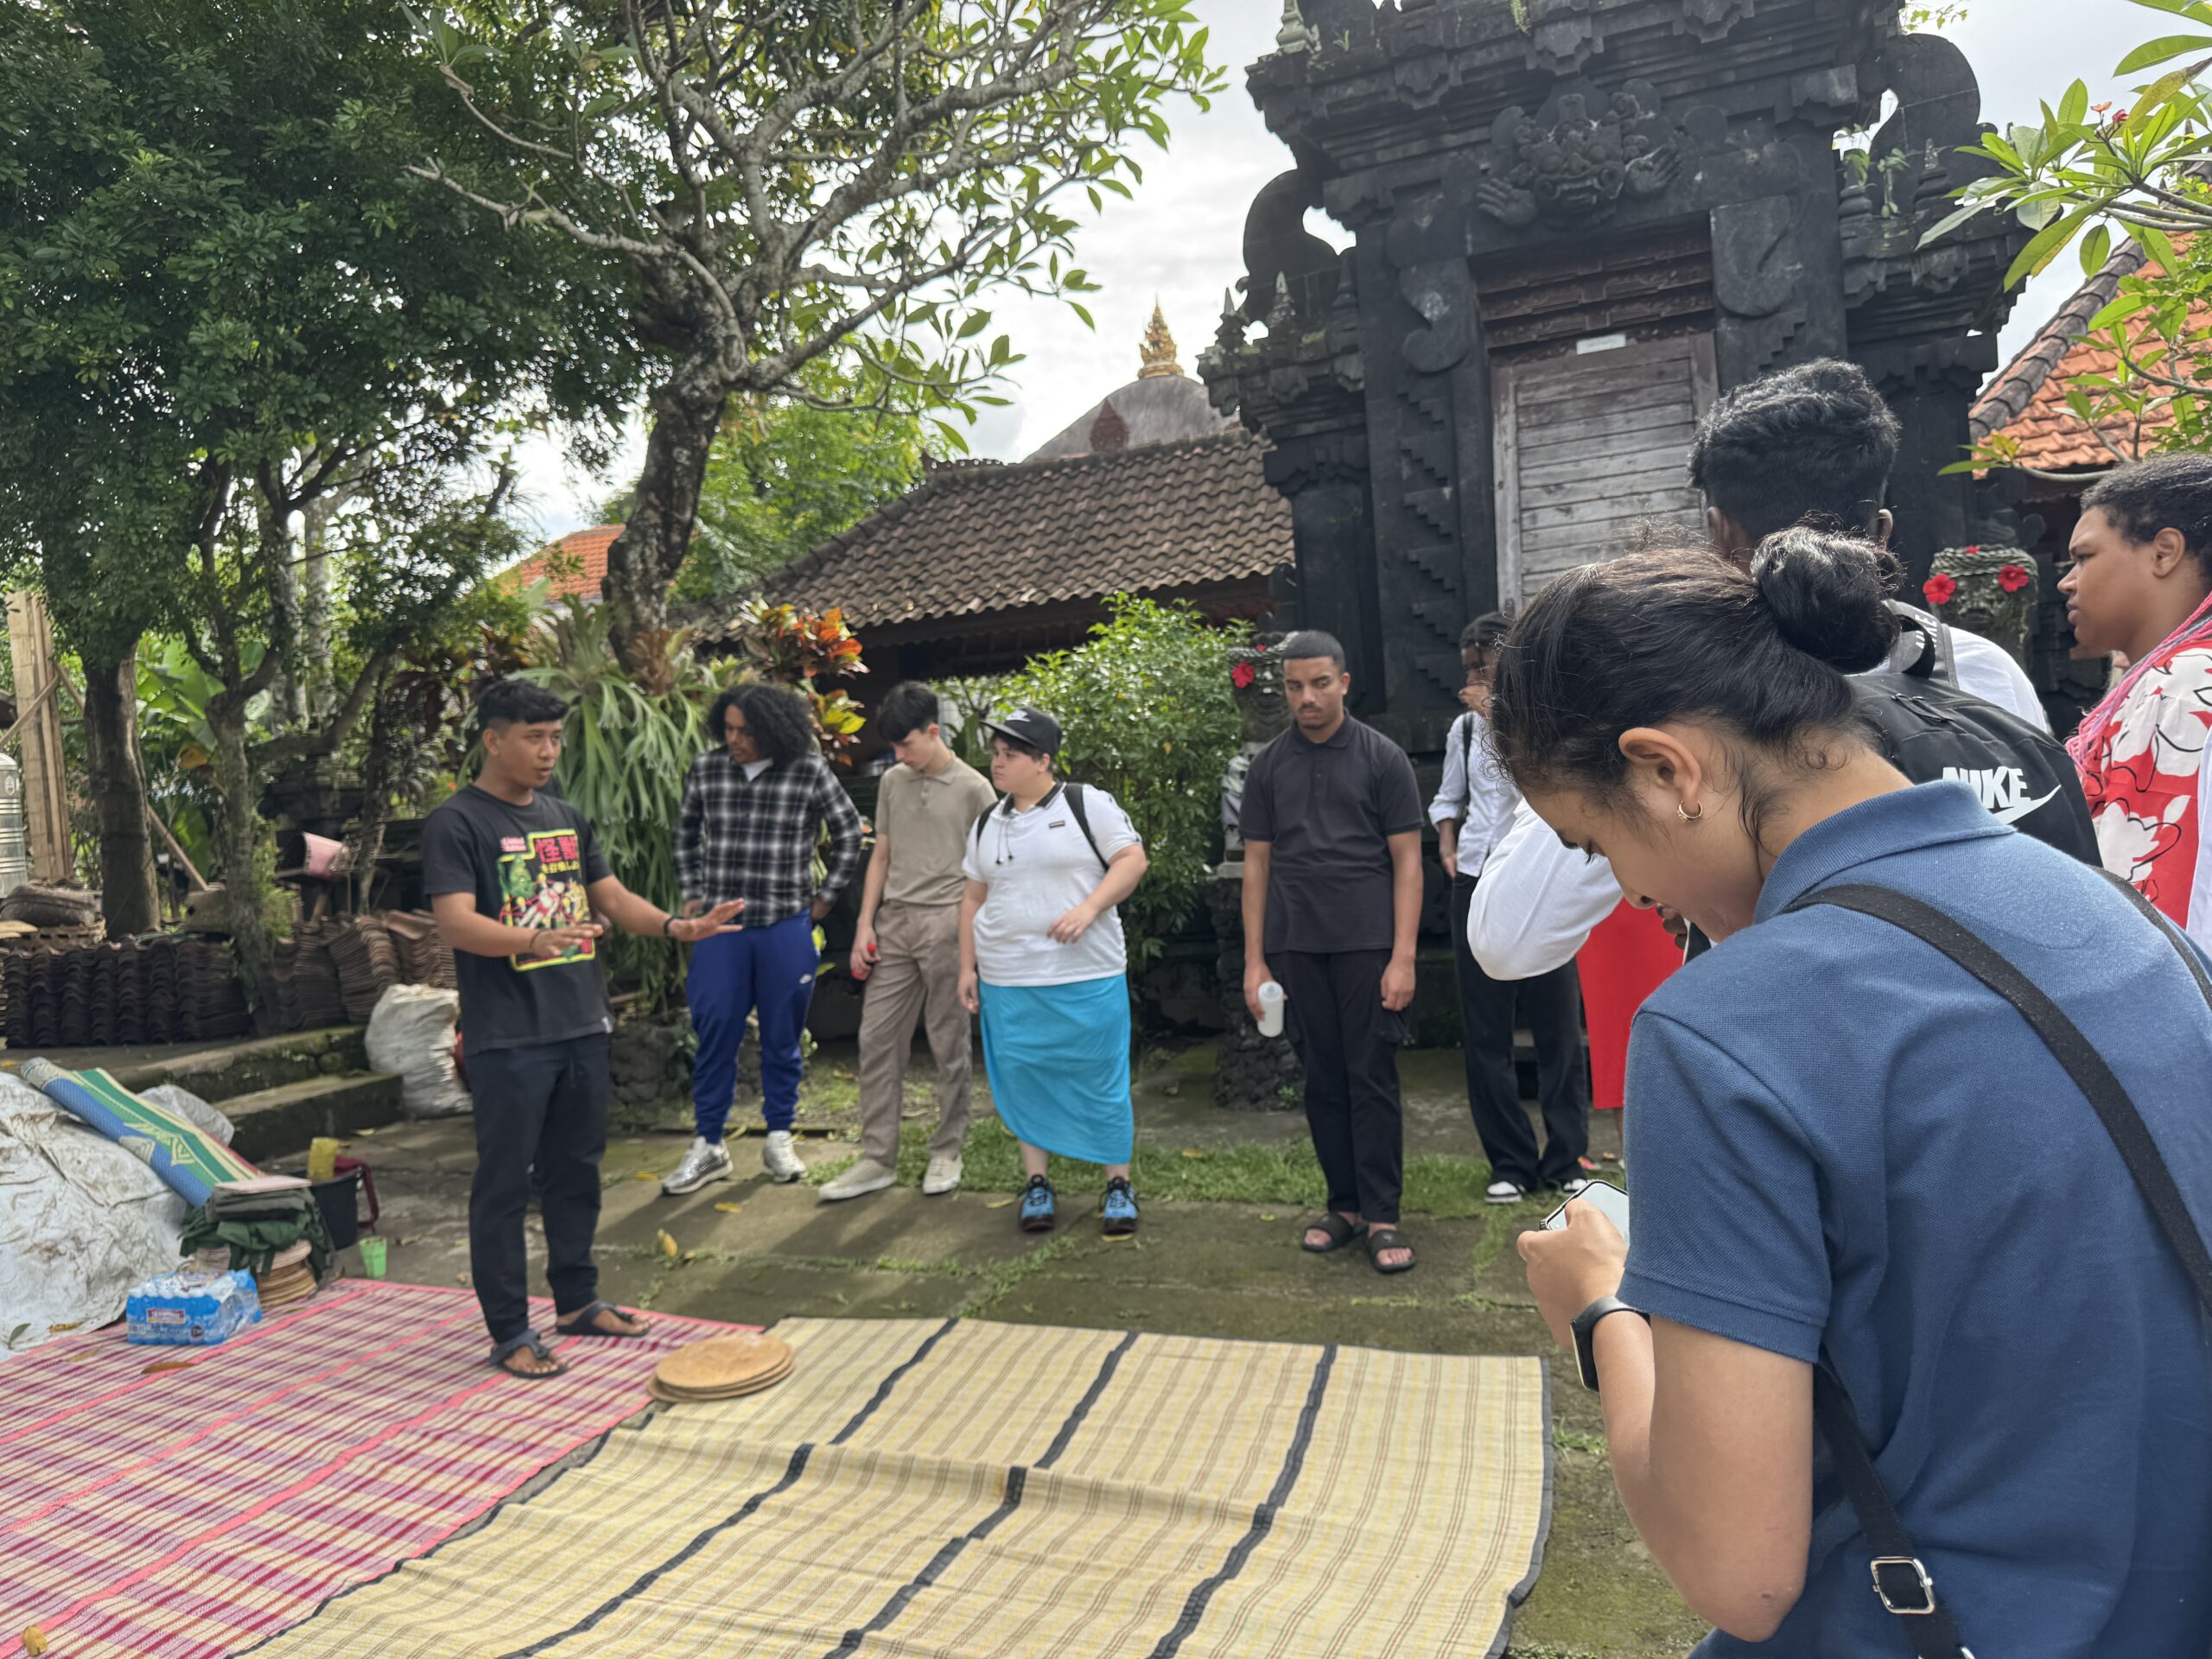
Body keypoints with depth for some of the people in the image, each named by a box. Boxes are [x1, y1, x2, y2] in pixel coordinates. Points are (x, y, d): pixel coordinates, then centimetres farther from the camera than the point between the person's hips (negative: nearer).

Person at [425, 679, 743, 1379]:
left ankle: (577, 1300, 31)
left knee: (576, 1170, 16)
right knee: (504, 1184, 2)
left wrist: (676, 926, -2)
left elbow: (613, 898, 16)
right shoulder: (456, 822, -8)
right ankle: (510, 1332, 13)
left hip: (582, 1026, 7)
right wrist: (533, 940, -37)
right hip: (509, 1038, -7)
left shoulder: (566, 818, 13)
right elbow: (455, 923, -19)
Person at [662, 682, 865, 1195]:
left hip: (786, 927, -1)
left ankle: (779, 1141, 23)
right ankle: (708, 1146, 14)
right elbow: (685, 833, 19)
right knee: (715, 1034, 2)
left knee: (782, 1038, 8)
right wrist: (693, 893, 13)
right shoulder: (706, 770, 2)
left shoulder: (810, 773, -5)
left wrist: (824, 897, 6)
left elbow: (849, 834, 7)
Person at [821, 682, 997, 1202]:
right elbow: (881, 856, 16)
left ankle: (947, 1152, 18)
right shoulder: (893, 782, 12)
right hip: (894, 923, 5)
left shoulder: (972, 788, -3)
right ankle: (877, 1159, 11)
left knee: (949, 1044, 4)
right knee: (877, 1037, 3)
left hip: (946, 923, -5)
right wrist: (865, 923, 8)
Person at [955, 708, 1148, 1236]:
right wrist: (967, 967, 12)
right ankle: (1037, 1183, 23)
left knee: (1102, 1080, 1)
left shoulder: (1088, 804, -3)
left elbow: (1132, 860, -7)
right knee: (1024, 1082, 8)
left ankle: (1119, 1186, 15)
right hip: (1008, 983, 4)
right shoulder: (987, 825, 13)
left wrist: (1089, 907, -19)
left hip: (1088, 978, -4)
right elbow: (973, 898, 17)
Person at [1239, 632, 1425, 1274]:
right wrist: (1254, 960, 5)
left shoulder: (1382, 758, 0)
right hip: (1297, 947, 3)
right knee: (1323, 1079, 9)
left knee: (1372, 1078, -1)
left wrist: (1403, 957, -9)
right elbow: (1257, 863, 10)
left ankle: (1381, 1215, 7)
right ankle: (1344, 1204, 20)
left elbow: (1406, 861, -2)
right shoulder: (1269, 765, 9)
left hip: (1367, 943, -3)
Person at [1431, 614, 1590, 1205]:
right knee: (1485, 1029, 5)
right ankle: (1510, 1162, 16)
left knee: (1558, 1023, 3)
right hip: (1478, 881, 4)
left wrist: (1496, 717, -18)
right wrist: (1447, 845, 6)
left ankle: (1565, 1160, 17)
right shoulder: (1464, 726, 10)